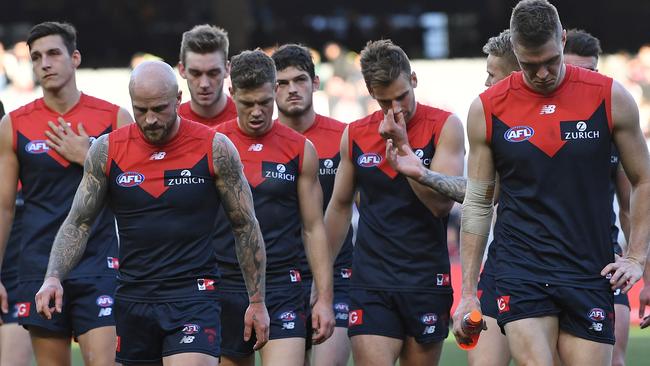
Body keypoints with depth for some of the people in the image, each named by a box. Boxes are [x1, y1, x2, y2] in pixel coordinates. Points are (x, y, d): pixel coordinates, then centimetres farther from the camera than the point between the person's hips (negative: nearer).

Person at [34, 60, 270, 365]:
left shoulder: (215, 149, -4)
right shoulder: (107, 150, 2)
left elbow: (245, 227, 4)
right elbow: (78, 223, 8)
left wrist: (257, 302, 4)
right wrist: (53, 278, -8)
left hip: (194, 297, -3)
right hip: (132, 301, 3)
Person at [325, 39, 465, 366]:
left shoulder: (445, 127, -3)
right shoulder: (354, 135, 6)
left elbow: (442, 202, -13)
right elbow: (340, 207, 18)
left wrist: (402, 143, -16)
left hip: (427, 283, -1)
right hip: (370, 285, 1)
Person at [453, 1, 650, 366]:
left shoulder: (610, 97, 0)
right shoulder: (487, 109, 2)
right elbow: (478, 202, 9)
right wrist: (468, 291, 7)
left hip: (590, 277, 1)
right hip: (520, 275, 0)